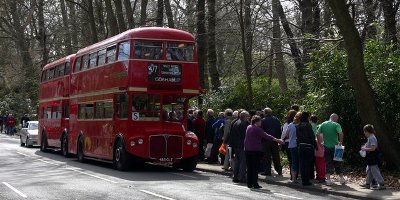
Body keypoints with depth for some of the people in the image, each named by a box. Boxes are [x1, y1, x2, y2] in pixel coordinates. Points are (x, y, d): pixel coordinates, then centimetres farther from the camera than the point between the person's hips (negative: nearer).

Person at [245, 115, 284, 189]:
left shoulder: (248, 127, 11)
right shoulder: (257, 128, -10)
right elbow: (266, 136, -15)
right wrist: (277, 140, -15)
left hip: (247, 150, 7)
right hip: (256, 150, -7)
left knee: (249, 167, 10)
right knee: (255, 167, -3)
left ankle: (249, 183, 11)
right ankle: (255, 184, -3)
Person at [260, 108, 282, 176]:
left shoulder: (263, 120, -10)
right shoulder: (276, 120, 4)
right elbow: (279, 130, 7)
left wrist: (261, 140, 0)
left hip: (266, 141, -4)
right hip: (275, 141, 4)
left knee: (267, 157, 2)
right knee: (276, 156, 10)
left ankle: (267, 171, 2)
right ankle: (279, 171, 10)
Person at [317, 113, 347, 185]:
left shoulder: (323, 124, 2)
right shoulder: (336, 125, -8)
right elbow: (341, 133, -23)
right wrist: (341, 142, -11)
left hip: (326, 147, 2)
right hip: (335, 147, -2)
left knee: (328, 163, 6)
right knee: (337, 163, 11)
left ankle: (328, 179, -1)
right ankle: (342, 178, 18)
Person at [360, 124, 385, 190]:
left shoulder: (372, 138, -20)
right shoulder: (370, 138, 13)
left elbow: (373, 148, -27)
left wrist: (365, 149, -18)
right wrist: (364, 147, 10)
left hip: (373, 158, -11)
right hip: (370, 158, 11)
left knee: (375, 171, -8)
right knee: (369, 171, 18)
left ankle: (382, 184, -6)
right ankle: (368, 183, 28)